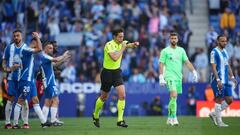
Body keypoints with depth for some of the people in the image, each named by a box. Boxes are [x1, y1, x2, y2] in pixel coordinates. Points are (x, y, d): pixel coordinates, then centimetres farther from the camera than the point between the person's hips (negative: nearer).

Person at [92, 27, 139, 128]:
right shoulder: (109, 45, -19)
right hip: (107, 72, -5)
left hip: (117, 72, 5)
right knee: (104, 97, 10)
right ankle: (95, 115, 35)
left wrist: (135, 44, -26)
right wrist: (123, 48, -24)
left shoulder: (121, 43, 2)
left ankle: (120, 120, -11)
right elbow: (115, 58, -30)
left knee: (122, 95, -13)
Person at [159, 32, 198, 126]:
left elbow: (187, 62, 14)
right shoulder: (165, 51, 0)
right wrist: (161, 77, -10)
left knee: (173, 98, 10)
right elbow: (161, 64, -2)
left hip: (178, 77, 5)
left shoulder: (181, 50, 13)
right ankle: (174, 118, -21)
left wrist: (194, 72, 3)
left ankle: (170, 118, 21)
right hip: (170, 76, -5)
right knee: (174, 95, -21)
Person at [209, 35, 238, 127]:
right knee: (219, 100, -4)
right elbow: (213, 67, -15)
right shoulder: (214, 52, -9)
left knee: (229, 100, 6)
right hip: (218, 80, -8)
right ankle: (219, 121, 3)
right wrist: (218, 80, -22)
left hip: (226, 80, 8)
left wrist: (232, 77, 12)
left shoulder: (225, 51, 15)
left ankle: (214, 114, 18)